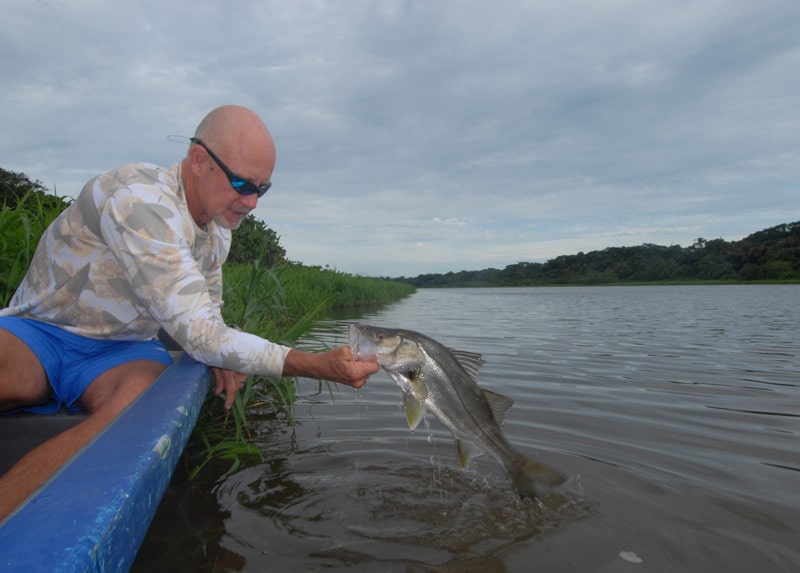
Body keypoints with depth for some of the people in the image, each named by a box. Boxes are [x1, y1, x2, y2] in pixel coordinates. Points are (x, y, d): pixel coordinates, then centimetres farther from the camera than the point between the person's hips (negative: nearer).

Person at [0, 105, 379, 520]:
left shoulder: (218, 231, 2)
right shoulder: (140, 202, -26)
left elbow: (206, 314, 17)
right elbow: (197, 335, -31)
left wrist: (221, 355, -8)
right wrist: (320, 366, -33)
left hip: (124, 349, 6)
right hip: (41, 331, -5)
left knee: (144, 395, -32)